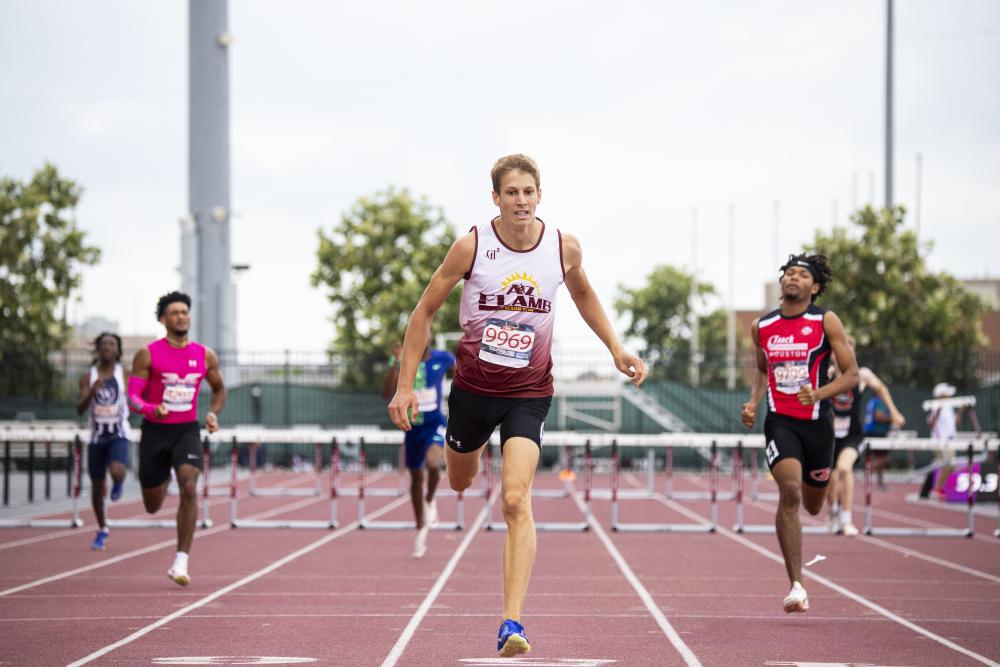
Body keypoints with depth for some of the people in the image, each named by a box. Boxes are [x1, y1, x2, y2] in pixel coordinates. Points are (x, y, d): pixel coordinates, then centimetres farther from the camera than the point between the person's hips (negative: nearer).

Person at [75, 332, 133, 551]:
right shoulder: (88, 377, 2)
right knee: (97, 485, 8)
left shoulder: (125, 375, -1)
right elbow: (80, 409, -6)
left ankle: (118, 484, 11)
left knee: (117, 471, -29)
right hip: (96, 436, 2)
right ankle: (102, 531, 26)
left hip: (119, 434, -2)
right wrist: (91, 393, -23)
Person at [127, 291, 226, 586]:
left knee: (189, 489, -24)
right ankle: (164, 479, 52)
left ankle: (181, 562, -20)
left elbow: (219, 389, 19)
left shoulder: (205, 356, 3)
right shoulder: (147, 355, -6)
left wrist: (213, 414, 0)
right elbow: (132, 397, -9)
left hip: (187, 431, 1)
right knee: (153, 507, 11)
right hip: (155, 432, -1)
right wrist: (151, 409, -30)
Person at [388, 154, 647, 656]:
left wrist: (616, 350, 8)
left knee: (516, 501, -17)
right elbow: (425, 311, -3)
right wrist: (405, 385, -6)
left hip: (529, 393, -1)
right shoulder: (471, 246, -13)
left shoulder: (564, 248, -8)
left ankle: (512, 623, -22)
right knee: (459, 483, 23)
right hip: (473, 385, 1)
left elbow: (583, 294, 16)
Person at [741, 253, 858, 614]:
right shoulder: (761, 327, 6)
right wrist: (753, 401, 6)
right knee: (790, 492, -23)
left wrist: (819, 394, -21)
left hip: (817, 422, 0)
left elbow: (851, 374, -4)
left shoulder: (825, 321, -3)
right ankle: (796, 585, -20)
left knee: (812, 505, 14)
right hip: (779, 421, 0)